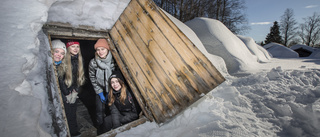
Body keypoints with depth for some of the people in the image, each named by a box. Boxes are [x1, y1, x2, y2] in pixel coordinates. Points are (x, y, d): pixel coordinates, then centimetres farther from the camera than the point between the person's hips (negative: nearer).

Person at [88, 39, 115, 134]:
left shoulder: (113, 60, -13)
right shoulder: (93, 62, -12)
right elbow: (92, 78, -3)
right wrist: (100, 93, -4)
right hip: (100, 90, 0)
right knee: (100, 111, 0)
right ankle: (101, 131, 23)